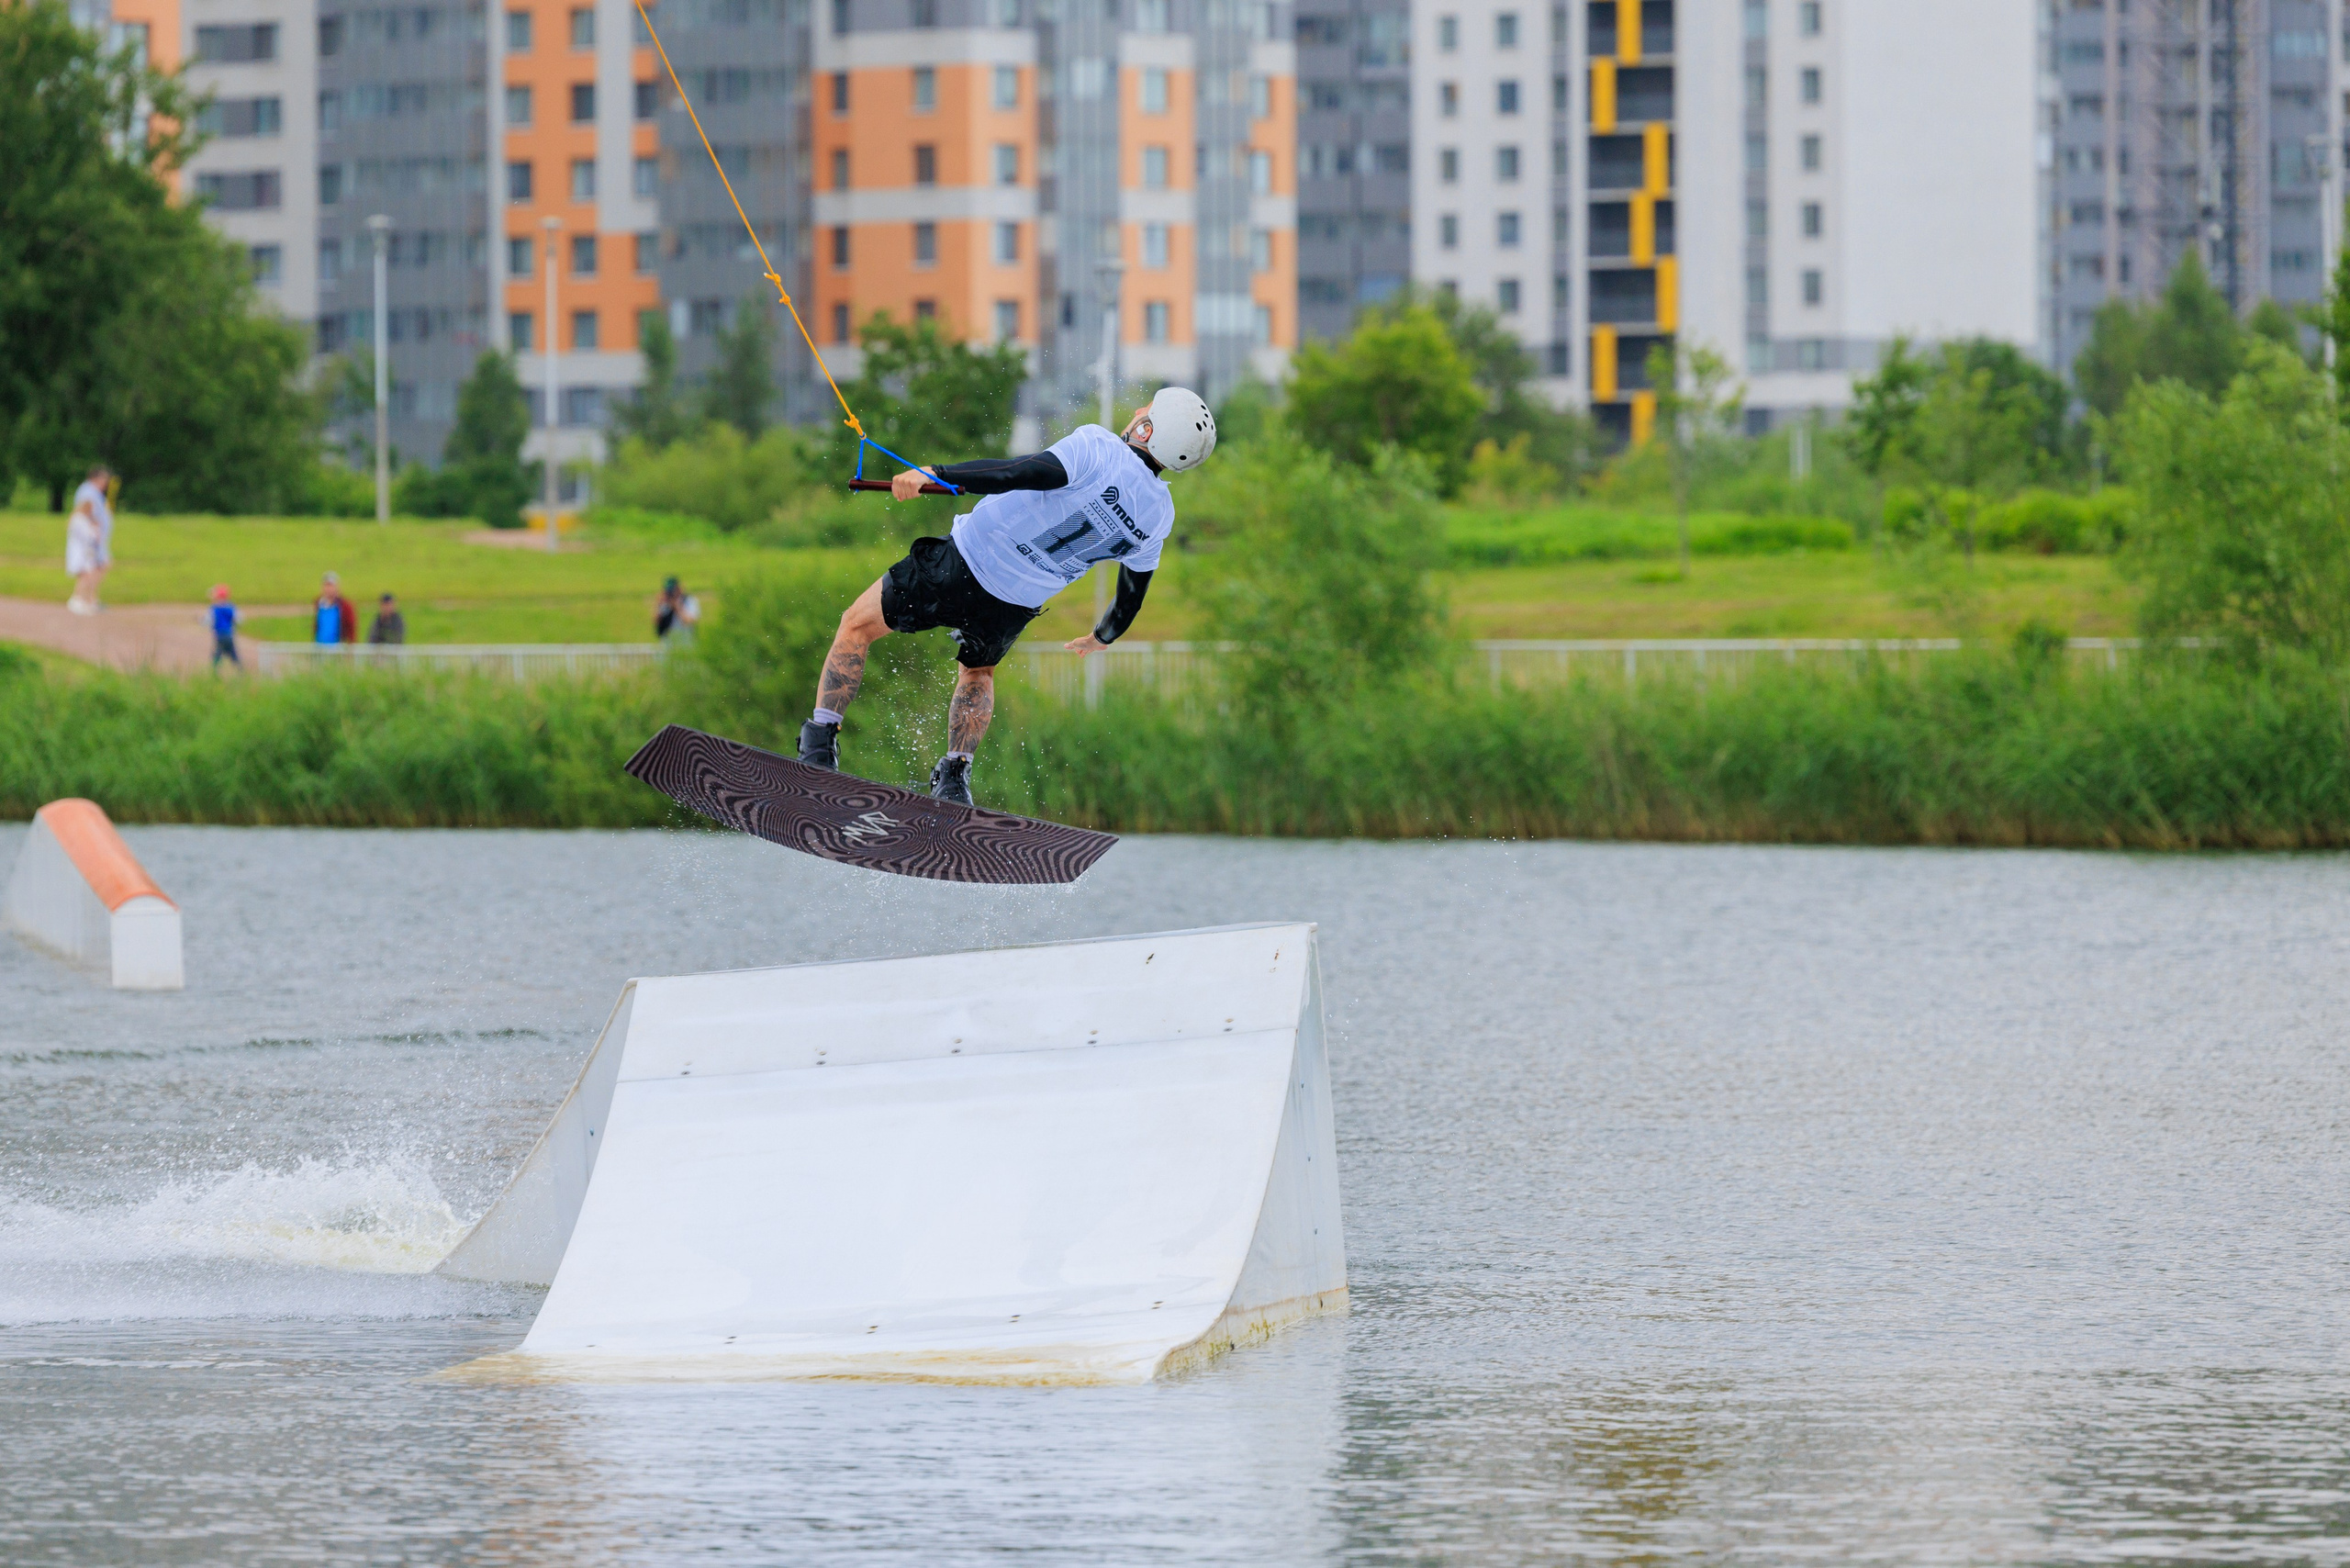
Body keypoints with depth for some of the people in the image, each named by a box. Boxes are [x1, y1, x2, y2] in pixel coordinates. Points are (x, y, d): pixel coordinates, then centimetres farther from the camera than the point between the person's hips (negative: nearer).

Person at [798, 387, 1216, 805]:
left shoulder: (1098, 448, -20)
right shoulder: (1160, 515, -1)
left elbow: (1027, 473, -34)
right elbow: (1131, 597, 12)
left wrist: (934, 474, -35)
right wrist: (1102, 637, 33)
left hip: (959, 571, -5)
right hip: (1018, 609, 5)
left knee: (858, 626, 15)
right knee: (978, 672, 36)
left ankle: (820, 744, 7)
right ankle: (955, 778, 25)